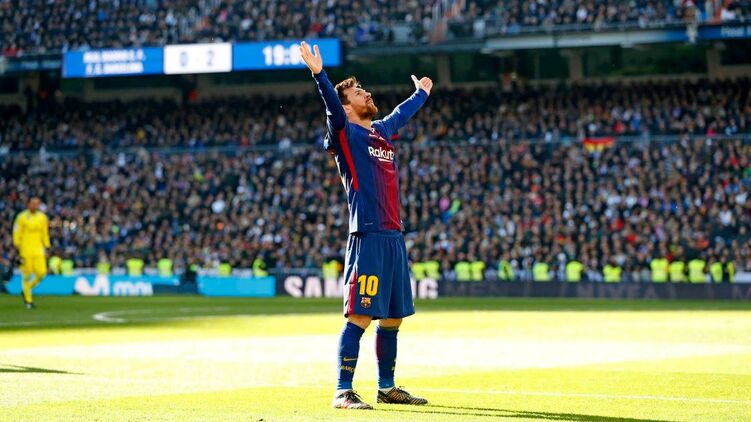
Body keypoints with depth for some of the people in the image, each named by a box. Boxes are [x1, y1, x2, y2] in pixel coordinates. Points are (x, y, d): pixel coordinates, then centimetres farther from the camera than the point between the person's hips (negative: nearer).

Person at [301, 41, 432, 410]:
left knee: (392, 317, 13)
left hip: (394, 237, 8)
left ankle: (386, 387, 23)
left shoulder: (382, 131, 20)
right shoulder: (346, 134, -2)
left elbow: (402, 113, 40)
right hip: (367, 236, -8)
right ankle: (343, 391, -11)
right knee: (360, 316, -11)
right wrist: (319, 75, -36)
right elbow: (333, 107, -20)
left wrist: (421, 93, 56)